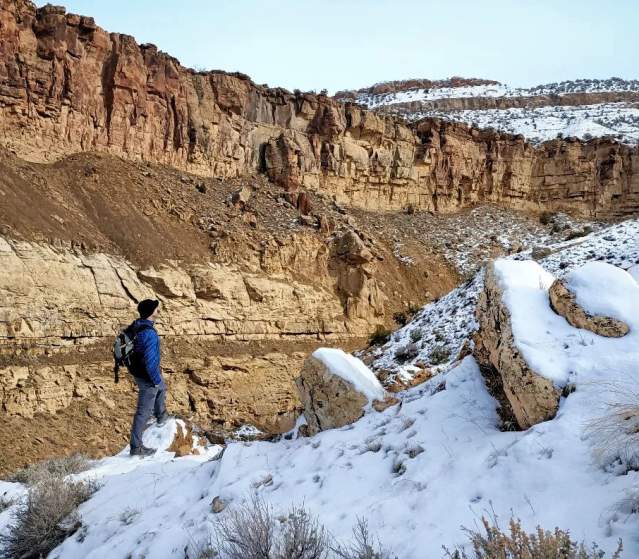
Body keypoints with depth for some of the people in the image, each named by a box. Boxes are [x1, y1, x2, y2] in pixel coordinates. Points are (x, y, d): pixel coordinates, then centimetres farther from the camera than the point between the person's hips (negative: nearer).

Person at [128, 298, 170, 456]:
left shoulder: (135, 326, -2)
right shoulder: (149, 333, -31)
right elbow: (150, 360, -31)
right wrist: (156, 379, -17)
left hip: (137, 370, 10)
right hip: (148, 376, -10)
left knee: (161, 389, 36)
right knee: (144, 411, 2)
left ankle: (161, 417, 57)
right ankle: (136, 447, 10)